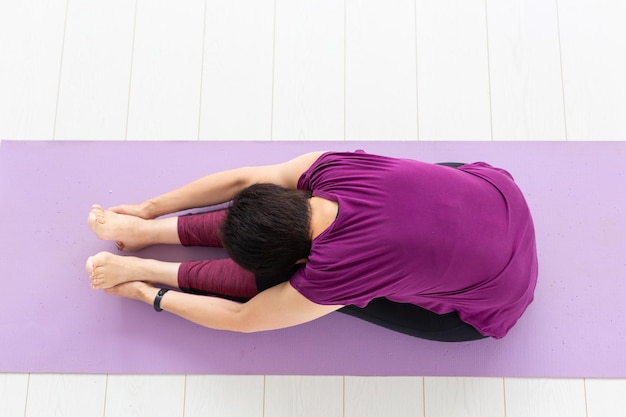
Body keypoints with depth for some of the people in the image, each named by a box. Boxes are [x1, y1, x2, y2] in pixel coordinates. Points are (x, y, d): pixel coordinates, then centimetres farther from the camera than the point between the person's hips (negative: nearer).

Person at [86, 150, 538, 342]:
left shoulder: (335, 269, -35)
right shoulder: (335, 168, -24)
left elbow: (242, 318, -16)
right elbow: (242, 179, -8)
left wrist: (149, 294, -3)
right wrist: (149, 208, 1)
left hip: (485, 308, -4)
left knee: (277, 278, -11)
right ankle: (152, 229, 6)